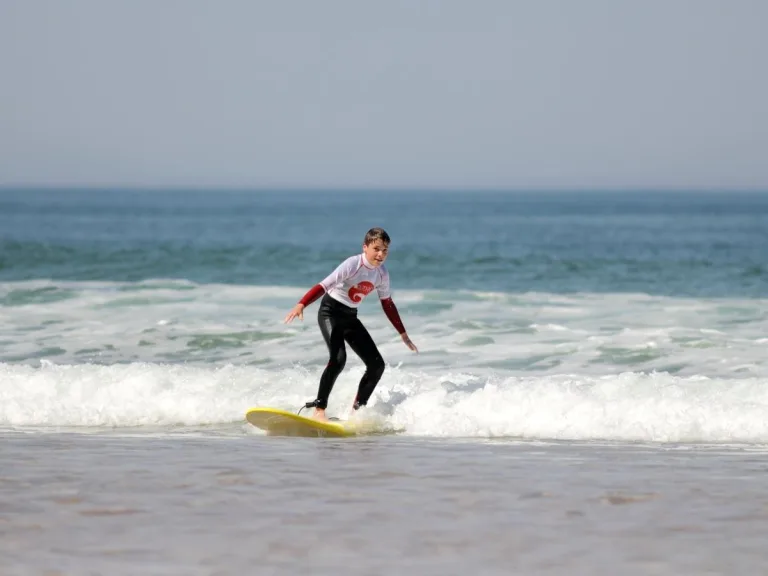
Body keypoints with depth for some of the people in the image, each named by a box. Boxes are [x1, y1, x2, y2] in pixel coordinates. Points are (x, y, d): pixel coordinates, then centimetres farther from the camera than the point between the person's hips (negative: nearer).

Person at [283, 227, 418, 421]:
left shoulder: (382, 273, 0)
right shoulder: (353, 265, -21)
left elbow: (387, 304, 14)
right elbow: (324, 286, -28)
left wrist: (403, 334, 18)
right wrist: (301, 305, -42)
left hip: (350, 317, 7)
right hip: (330, 312, -7)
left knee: (377, 364, 0)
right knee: (338, 359, -28)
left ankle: (357, 411, 10)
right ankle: (318, 409, -26)